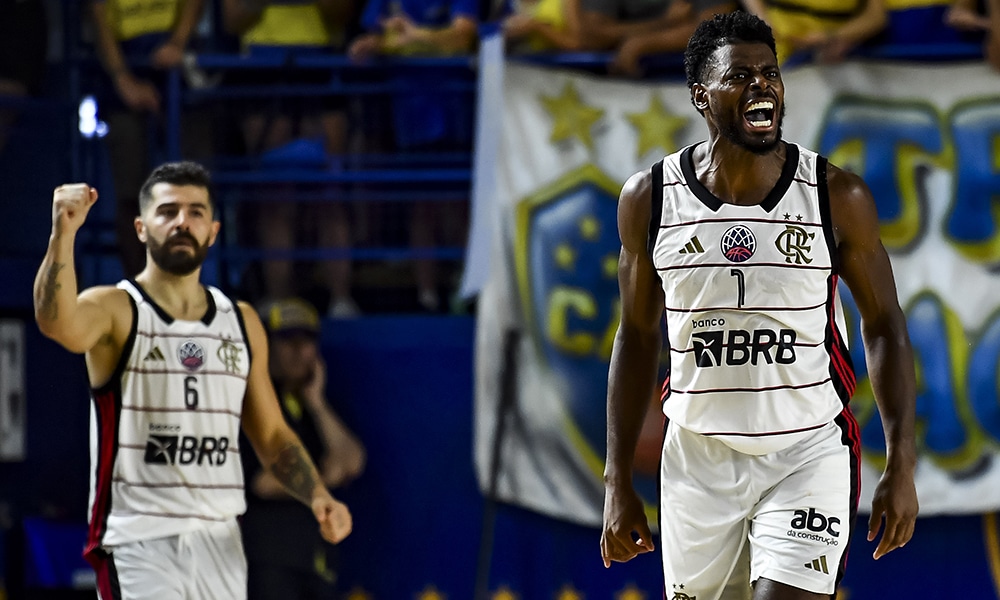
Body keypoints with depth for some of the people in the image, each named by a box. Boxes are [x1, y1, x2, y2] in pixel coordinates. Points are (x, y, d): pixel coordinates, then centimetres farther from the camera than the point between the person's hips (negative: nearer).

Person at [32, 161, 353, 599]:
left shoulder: (242, 324, 13)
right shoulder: (115, 311, -4)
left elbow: (271, 435, 19)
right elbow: (57, 324, -29)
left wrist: (318, 498, 2)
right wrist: (63, 234, -43)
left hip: (220, 546, 6)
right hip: (139, 545, -6)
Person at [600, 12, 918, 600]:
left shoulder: (839, 197, -5)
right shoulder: (649, 198, -1)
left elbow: (884, 326, 2)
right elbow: (638, 338, 8)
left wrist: (902, 465, -4)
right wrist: (619, 483, 6)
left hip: (808, 456, -2)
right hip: (697, 460, 2)